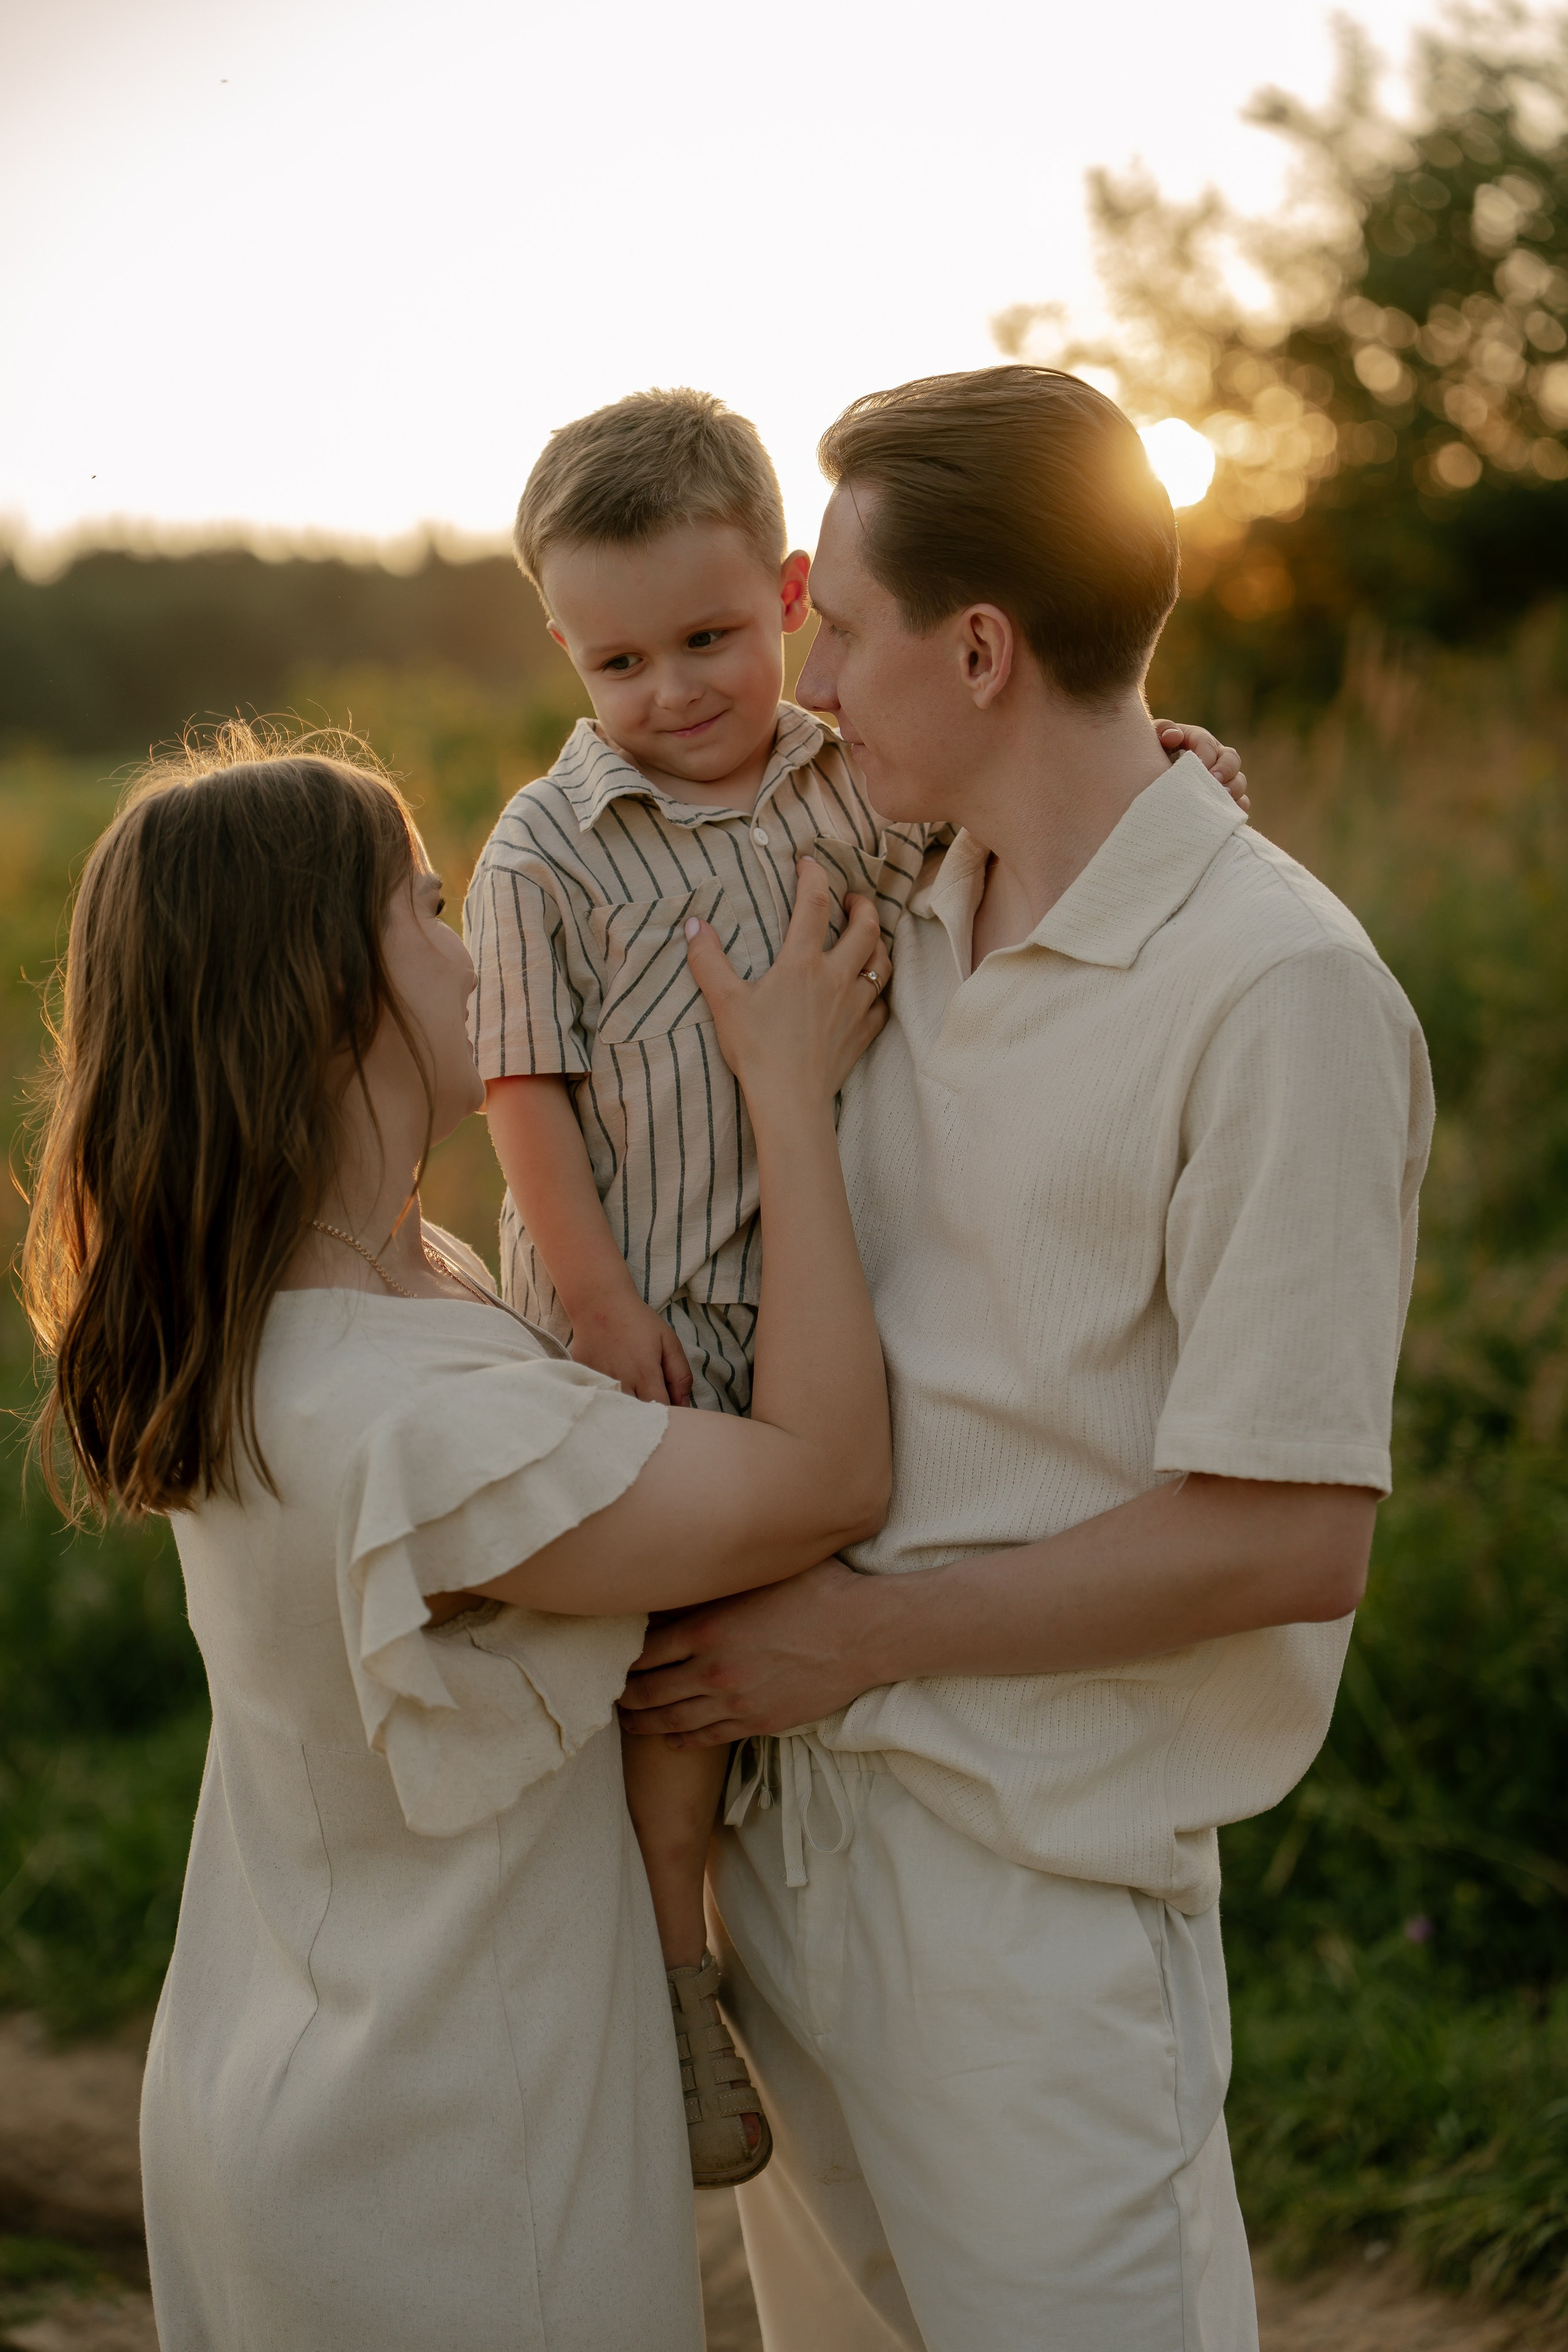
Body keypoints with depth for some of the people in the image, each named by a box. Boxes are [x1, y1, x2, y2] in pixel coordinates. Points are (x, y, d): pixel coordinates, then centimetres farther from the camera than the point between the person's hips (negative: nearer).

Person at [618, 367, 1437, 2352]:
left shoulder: (1278, 992, -18)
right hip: (785, 1798, 7)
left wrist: (861, 1631, -14)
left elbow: (1291, 1540, -21)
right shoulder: (911, 921, 6)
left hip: (1038, 1870, -7)